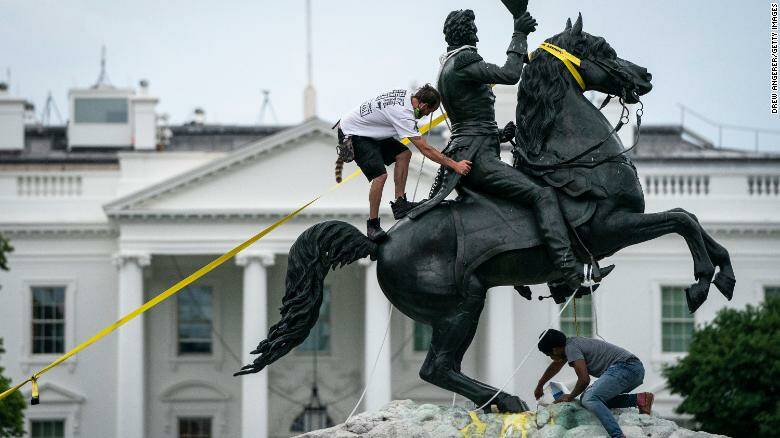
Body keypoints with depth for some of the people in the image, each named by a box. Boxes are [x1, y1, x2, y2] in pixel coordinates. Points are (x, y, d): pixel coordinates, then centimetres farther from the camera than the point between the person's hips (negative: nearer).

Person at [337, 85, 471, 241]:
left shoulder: (406, 94, -4)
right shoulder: (403, 115, -30)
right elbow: (425, 150, -28)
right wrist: (455, 165, -24)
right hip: (352, 134, -10)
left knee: (403, 154, 3)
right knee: (380, 175, -22)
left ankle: (399, 204, 4)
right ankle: (373, 225, -11)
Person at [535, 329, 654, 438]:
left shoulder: (571, 348, -8)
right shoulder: (570, 342, 23)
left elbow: (584, 379, -16)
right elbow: (556, 365, 42)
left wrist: (570, 397, 2)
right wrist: (540, 386, 56)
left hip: (625, 367, -10)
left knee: (589, 400, -23)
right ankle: (639, 399, 6)